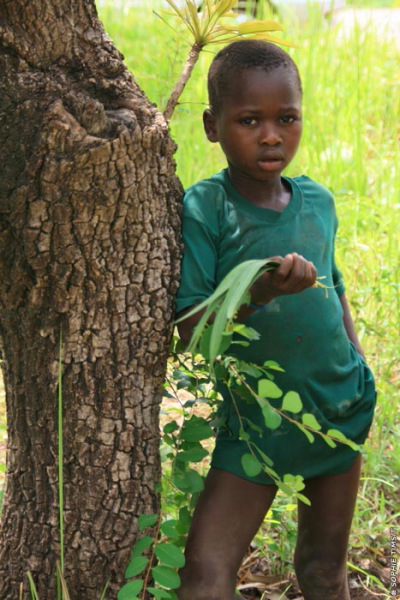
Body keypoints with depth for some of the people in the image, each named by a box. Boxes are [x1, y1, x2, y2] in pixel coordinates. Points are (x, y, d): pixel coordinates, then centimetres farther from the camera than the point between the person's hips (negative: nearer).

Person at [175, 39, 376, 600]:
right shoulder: (203, 208, -14)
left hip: (340, 408, 4)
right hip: (255, 419, -4)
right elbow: (190, 329, -18)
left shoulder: (318, 201, 1)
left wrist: (361, 374, 9)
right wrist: (258, 292, -34)